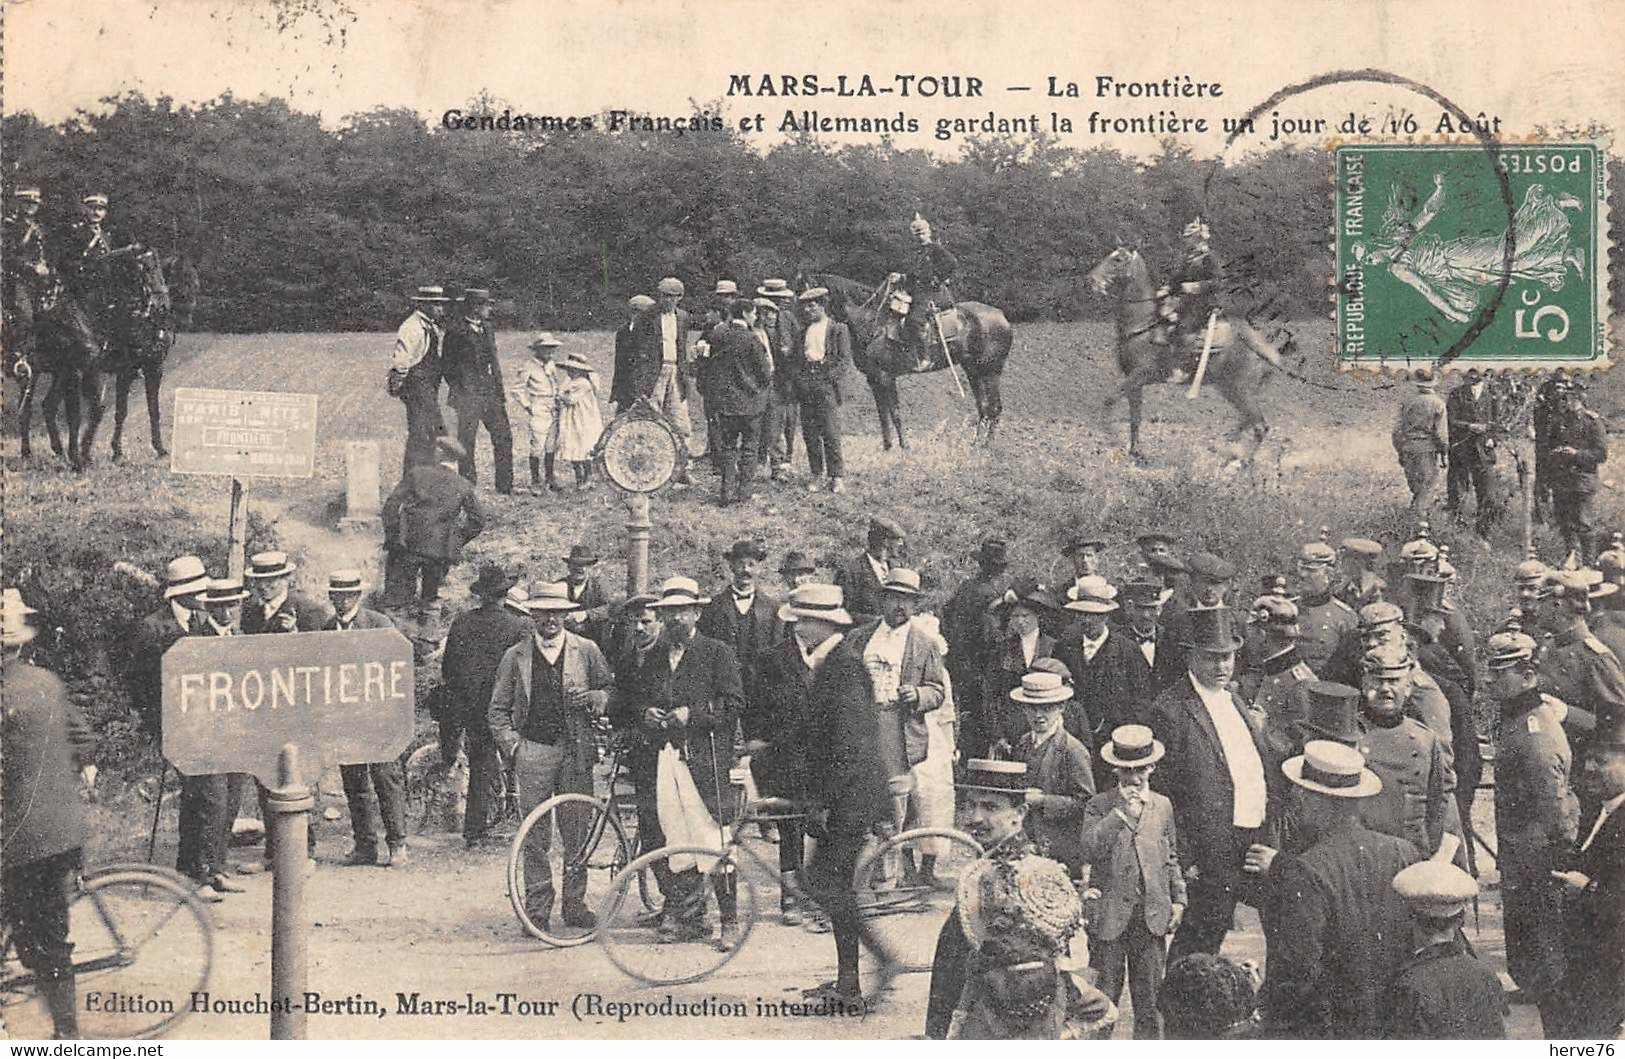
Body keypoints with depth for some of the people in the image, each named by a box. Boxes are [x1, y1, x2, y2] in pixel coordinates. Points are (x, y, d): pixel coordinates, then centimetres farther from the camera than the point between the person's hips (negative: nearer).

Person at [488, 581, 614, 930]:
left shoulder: (586, 651, 7)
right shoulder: (514, 656, 7)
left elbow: (612, 691, 12)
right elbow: (499, 709, 10)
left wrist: (593, 698, -9)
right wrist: (512, 744, -2)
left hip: (575, 752, 1)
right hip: (533, 753, 0)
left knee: (577, 833, 2)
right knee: (535, 836, -1)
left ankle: (575, 904, 13)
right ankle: (536, 908, 6)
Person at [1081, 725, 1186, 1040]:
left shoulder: (1162, 805, 10)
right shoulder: (1099, 806, -1)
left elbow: (1172, 858, 18)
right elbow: (1089, 851, -16)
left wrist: (1178, 899, 10)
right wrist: (1122, 813, -19)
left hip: (1152, 916, 3)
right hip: (1110, 913, -3)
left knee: (1150, 996, 7)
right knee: (1104, 995, 3)